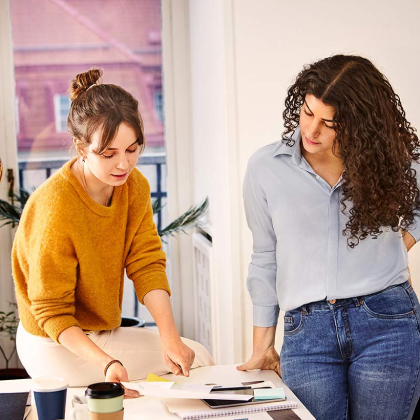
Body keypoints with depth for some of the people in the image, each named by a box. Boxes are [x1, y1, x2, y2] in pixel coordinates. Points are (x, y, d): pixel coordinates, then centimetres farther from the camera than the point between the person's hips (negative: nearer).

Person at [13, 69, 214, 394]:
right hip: (57, 346, -7)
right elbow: (52, 312, -22)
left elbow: (147, 263, -10)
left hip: (99, 334, 7)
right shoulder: (54, 208, -28)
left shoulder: (135, 187, -6)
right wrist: (106, 363, -36)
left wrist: (170, 336, -25)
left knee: (196, 356, 7)